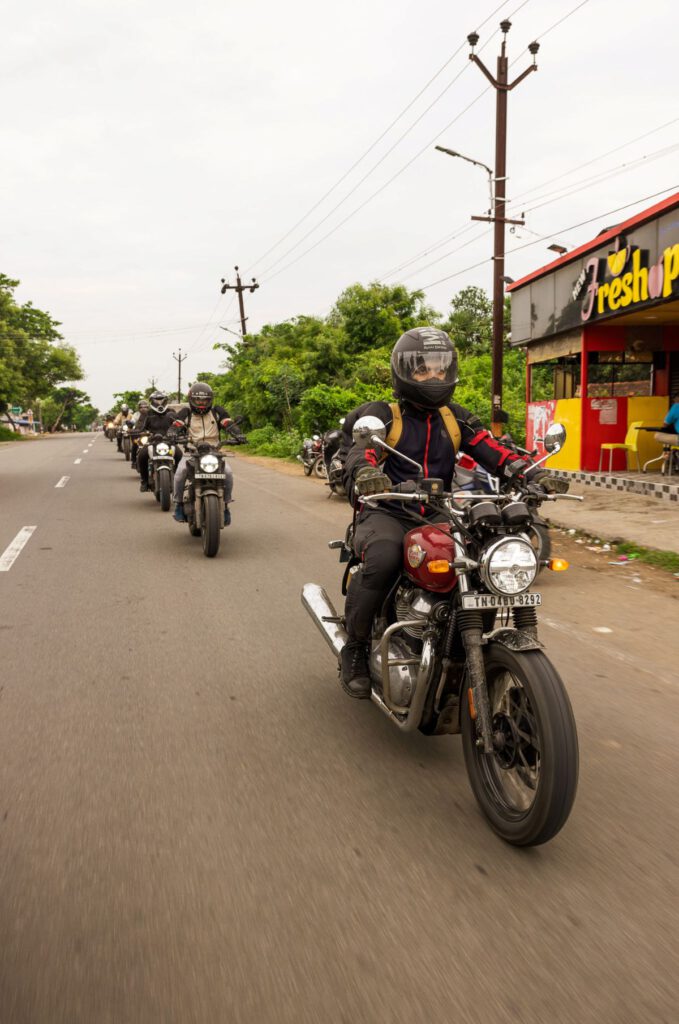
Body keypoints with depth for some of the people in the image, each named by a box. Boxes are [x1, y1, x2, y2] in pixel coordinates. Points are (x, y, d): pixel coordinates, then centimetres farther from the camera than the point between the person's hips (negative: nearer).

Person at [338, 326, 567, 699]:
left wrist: (531, 473, -17)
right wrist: (367, 473, -42)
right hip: (387, 513, -4)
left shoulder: (456, 418, 16)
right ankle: (354, 648, -14)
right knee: (383, 559, -37)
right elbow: (361, 451, -18)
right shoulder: (382, 415, 2)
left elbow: (493, 451, 2)